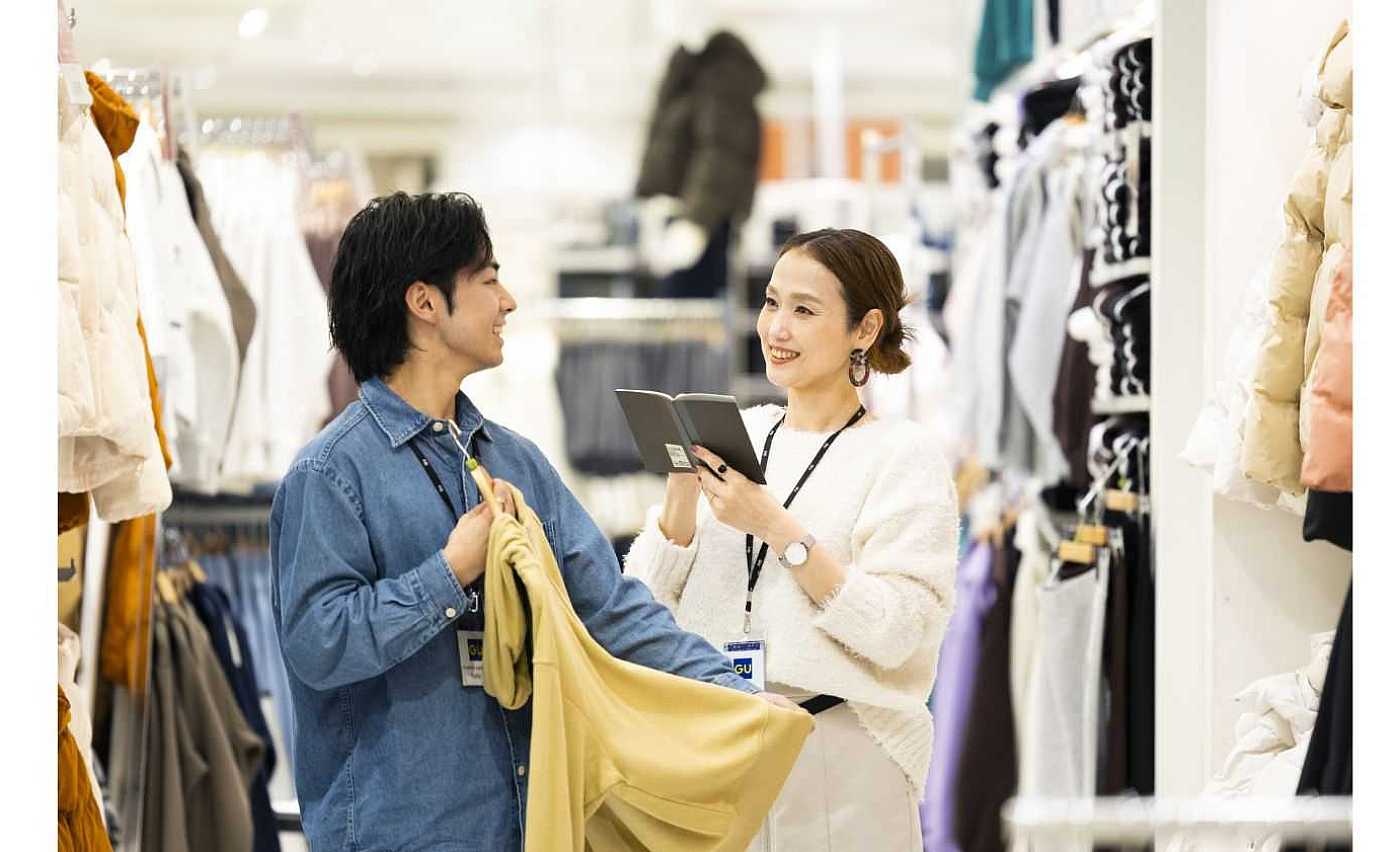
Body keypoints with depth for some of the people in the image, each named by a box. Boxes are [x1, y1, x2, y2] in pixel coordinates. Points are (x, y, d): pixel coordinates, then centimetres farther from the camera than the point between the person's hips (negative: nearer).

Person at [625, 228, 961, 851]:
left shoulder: (906, 455, -6)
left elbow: (895, 632, -17)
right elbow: (648, 601, 4)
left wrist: (777, 529, -21)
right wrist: (681, 488, -10)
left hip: (838, 765, -4)